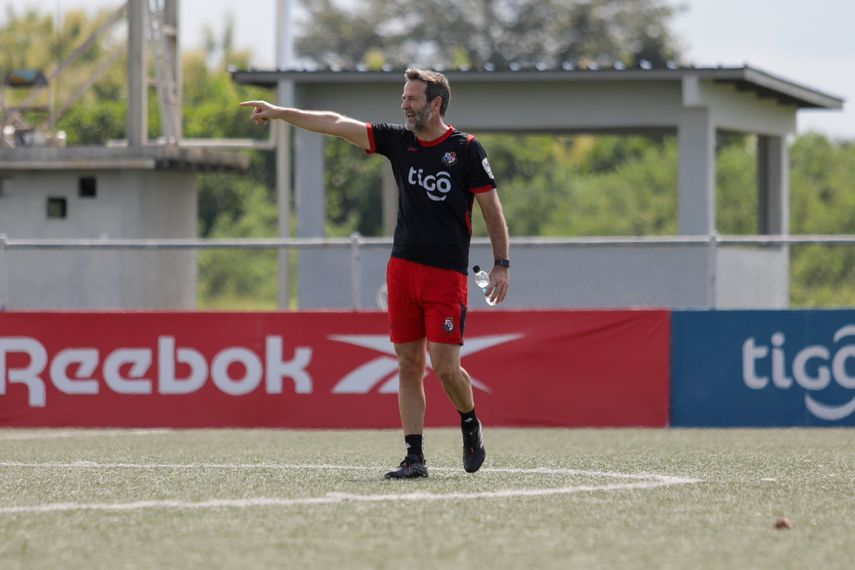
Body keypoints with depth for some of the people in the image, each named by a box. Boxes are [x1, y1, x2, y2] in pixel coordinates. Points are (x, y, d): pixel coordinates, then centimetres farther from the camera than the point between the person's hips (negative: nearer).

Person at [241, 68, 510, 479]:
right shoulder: (398, 140, 8)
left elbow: (492, 210, 0)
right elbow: (336, 124, 6)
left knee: (445, 365, -9)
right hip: (403, 269, 5)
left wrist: (501, 265, -5)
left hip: (447, 273, -5)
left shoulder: (466, 149, -4)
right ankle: (415, 457, 3)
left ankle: (470, 424, 20)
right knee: (409, 365, 1)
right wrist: (280, 113, 1)